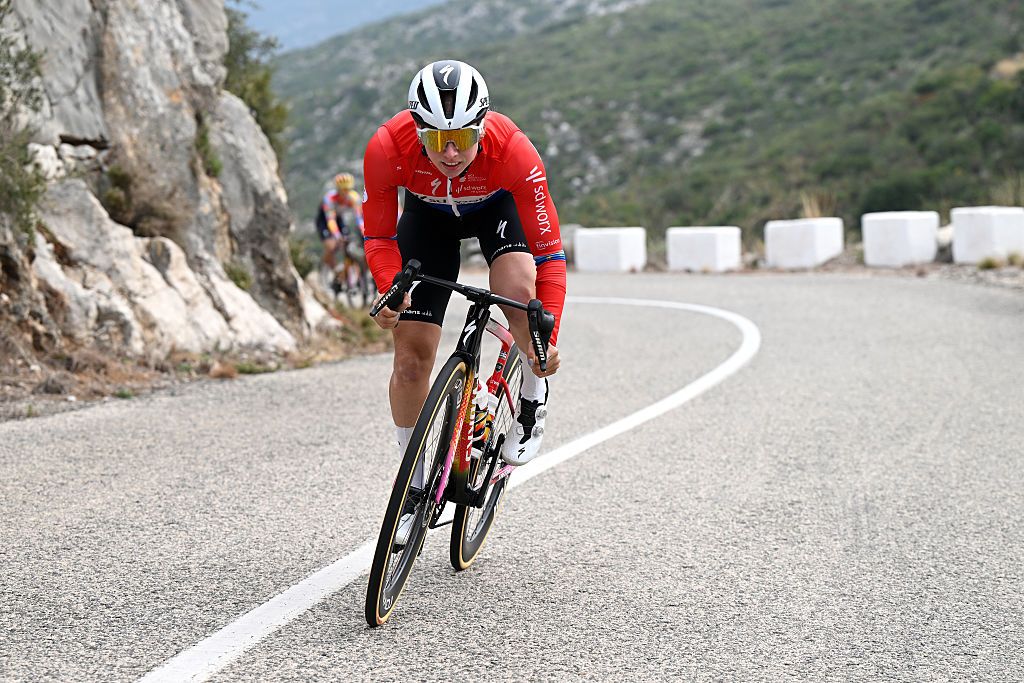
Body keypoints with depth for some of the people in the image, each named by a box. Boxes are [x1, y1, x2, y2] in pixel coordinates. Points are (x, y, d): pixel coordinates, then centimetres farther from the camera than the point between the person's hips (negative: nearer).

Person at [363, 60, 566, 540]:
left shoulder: (513, 152, -39)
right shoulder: (386, 149, -36)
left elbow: (549, 252, -34)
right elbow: (379, 236, -20)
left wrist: (548, 338, -42)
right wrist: (390, 290, -39)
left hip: (496, 207, -1)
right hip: (428, 214, 2)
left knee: (518, 290, -34)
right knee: (410, 354, -6)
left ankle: (534, 397, -5)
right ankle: (414, 484, 13)